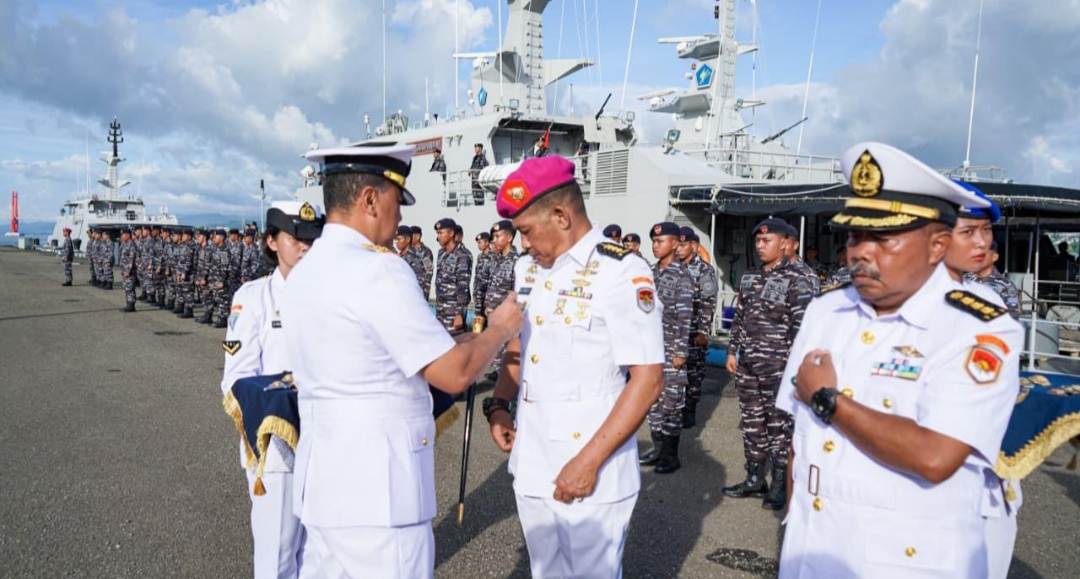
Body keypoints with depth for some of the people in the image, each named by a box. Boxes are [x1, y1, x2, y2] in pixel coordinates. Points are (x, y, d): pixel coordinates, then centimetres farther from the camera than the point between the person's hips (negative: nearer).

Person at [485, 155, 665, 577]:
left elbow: (648, 380, -18)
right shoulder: (528, 268, 8)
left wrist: (589, 462, -20)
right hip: (530, 465, 7)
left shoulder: (621, 273, -15)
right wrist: (499, 406, 2)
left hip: (591, 475, -6)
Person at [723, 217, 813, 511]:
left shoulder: (797, 282, -8)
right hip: (747, 364, 6)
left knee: (779, 425, 2)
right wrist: (732, 351, 13)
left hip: (777, 366, -6)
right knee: (751, 422, 13)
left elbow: (801, 328, -11)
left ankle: (779, 486, 14)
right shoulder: (748, 278, 12)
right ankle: (754, 479, 25)